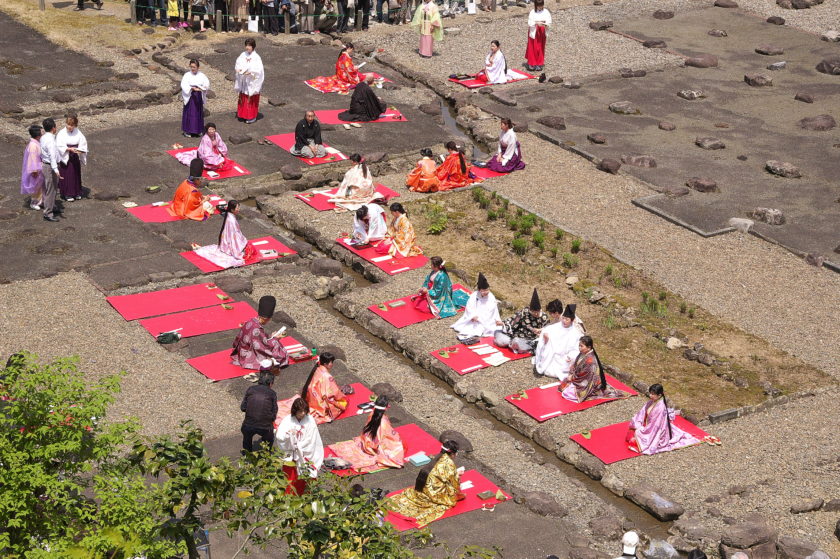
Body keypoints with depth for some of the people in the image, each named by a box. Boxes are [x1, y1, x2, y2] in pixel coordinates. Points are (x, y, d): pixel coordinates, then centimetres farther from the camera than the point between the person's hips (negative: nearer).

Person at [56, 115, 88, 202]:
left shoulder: (77, 132, -3)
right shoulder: (61, 133, -12)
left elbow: (83, 143, -3)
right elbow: (59, 146, -16)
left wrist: (79, 150, -23)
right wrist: (69, 149, -27)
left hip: (75, 157, 4)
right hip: (65, 157, -4)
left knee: (76, 174, 12)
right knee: (66, 175, 1)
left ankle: (76, 193, 25)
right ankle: (67, 194, 10)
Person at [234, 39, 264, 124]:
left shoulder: (256, 57, -15)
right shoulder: (243, 55, 1)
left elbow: (259, 70, -18)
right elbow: (238, 65, 5)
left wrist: (250, 72, -30)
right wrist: (238, 69, -16)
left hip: (252, 82, -5)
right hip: (243, 82, 5)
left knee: (251, 100, 3)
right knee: (243, 98, 15)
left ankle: (252, 116, 13)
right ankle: (243, 114, 28)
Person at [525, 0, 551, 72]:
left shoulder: (546, 12, -4)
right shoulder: (532, 13, -11)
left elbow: (549, 22, -4)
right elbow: (530, 23, -14)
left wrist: (546, 25, -26)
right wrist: (536, 23, -30)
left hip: (542, 33, 2)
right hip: (534, 32, -2)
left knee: (541, 49, 8)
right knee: (532, 48, 2)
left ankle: (539, 64, 18)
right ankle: (531, 64, 11)